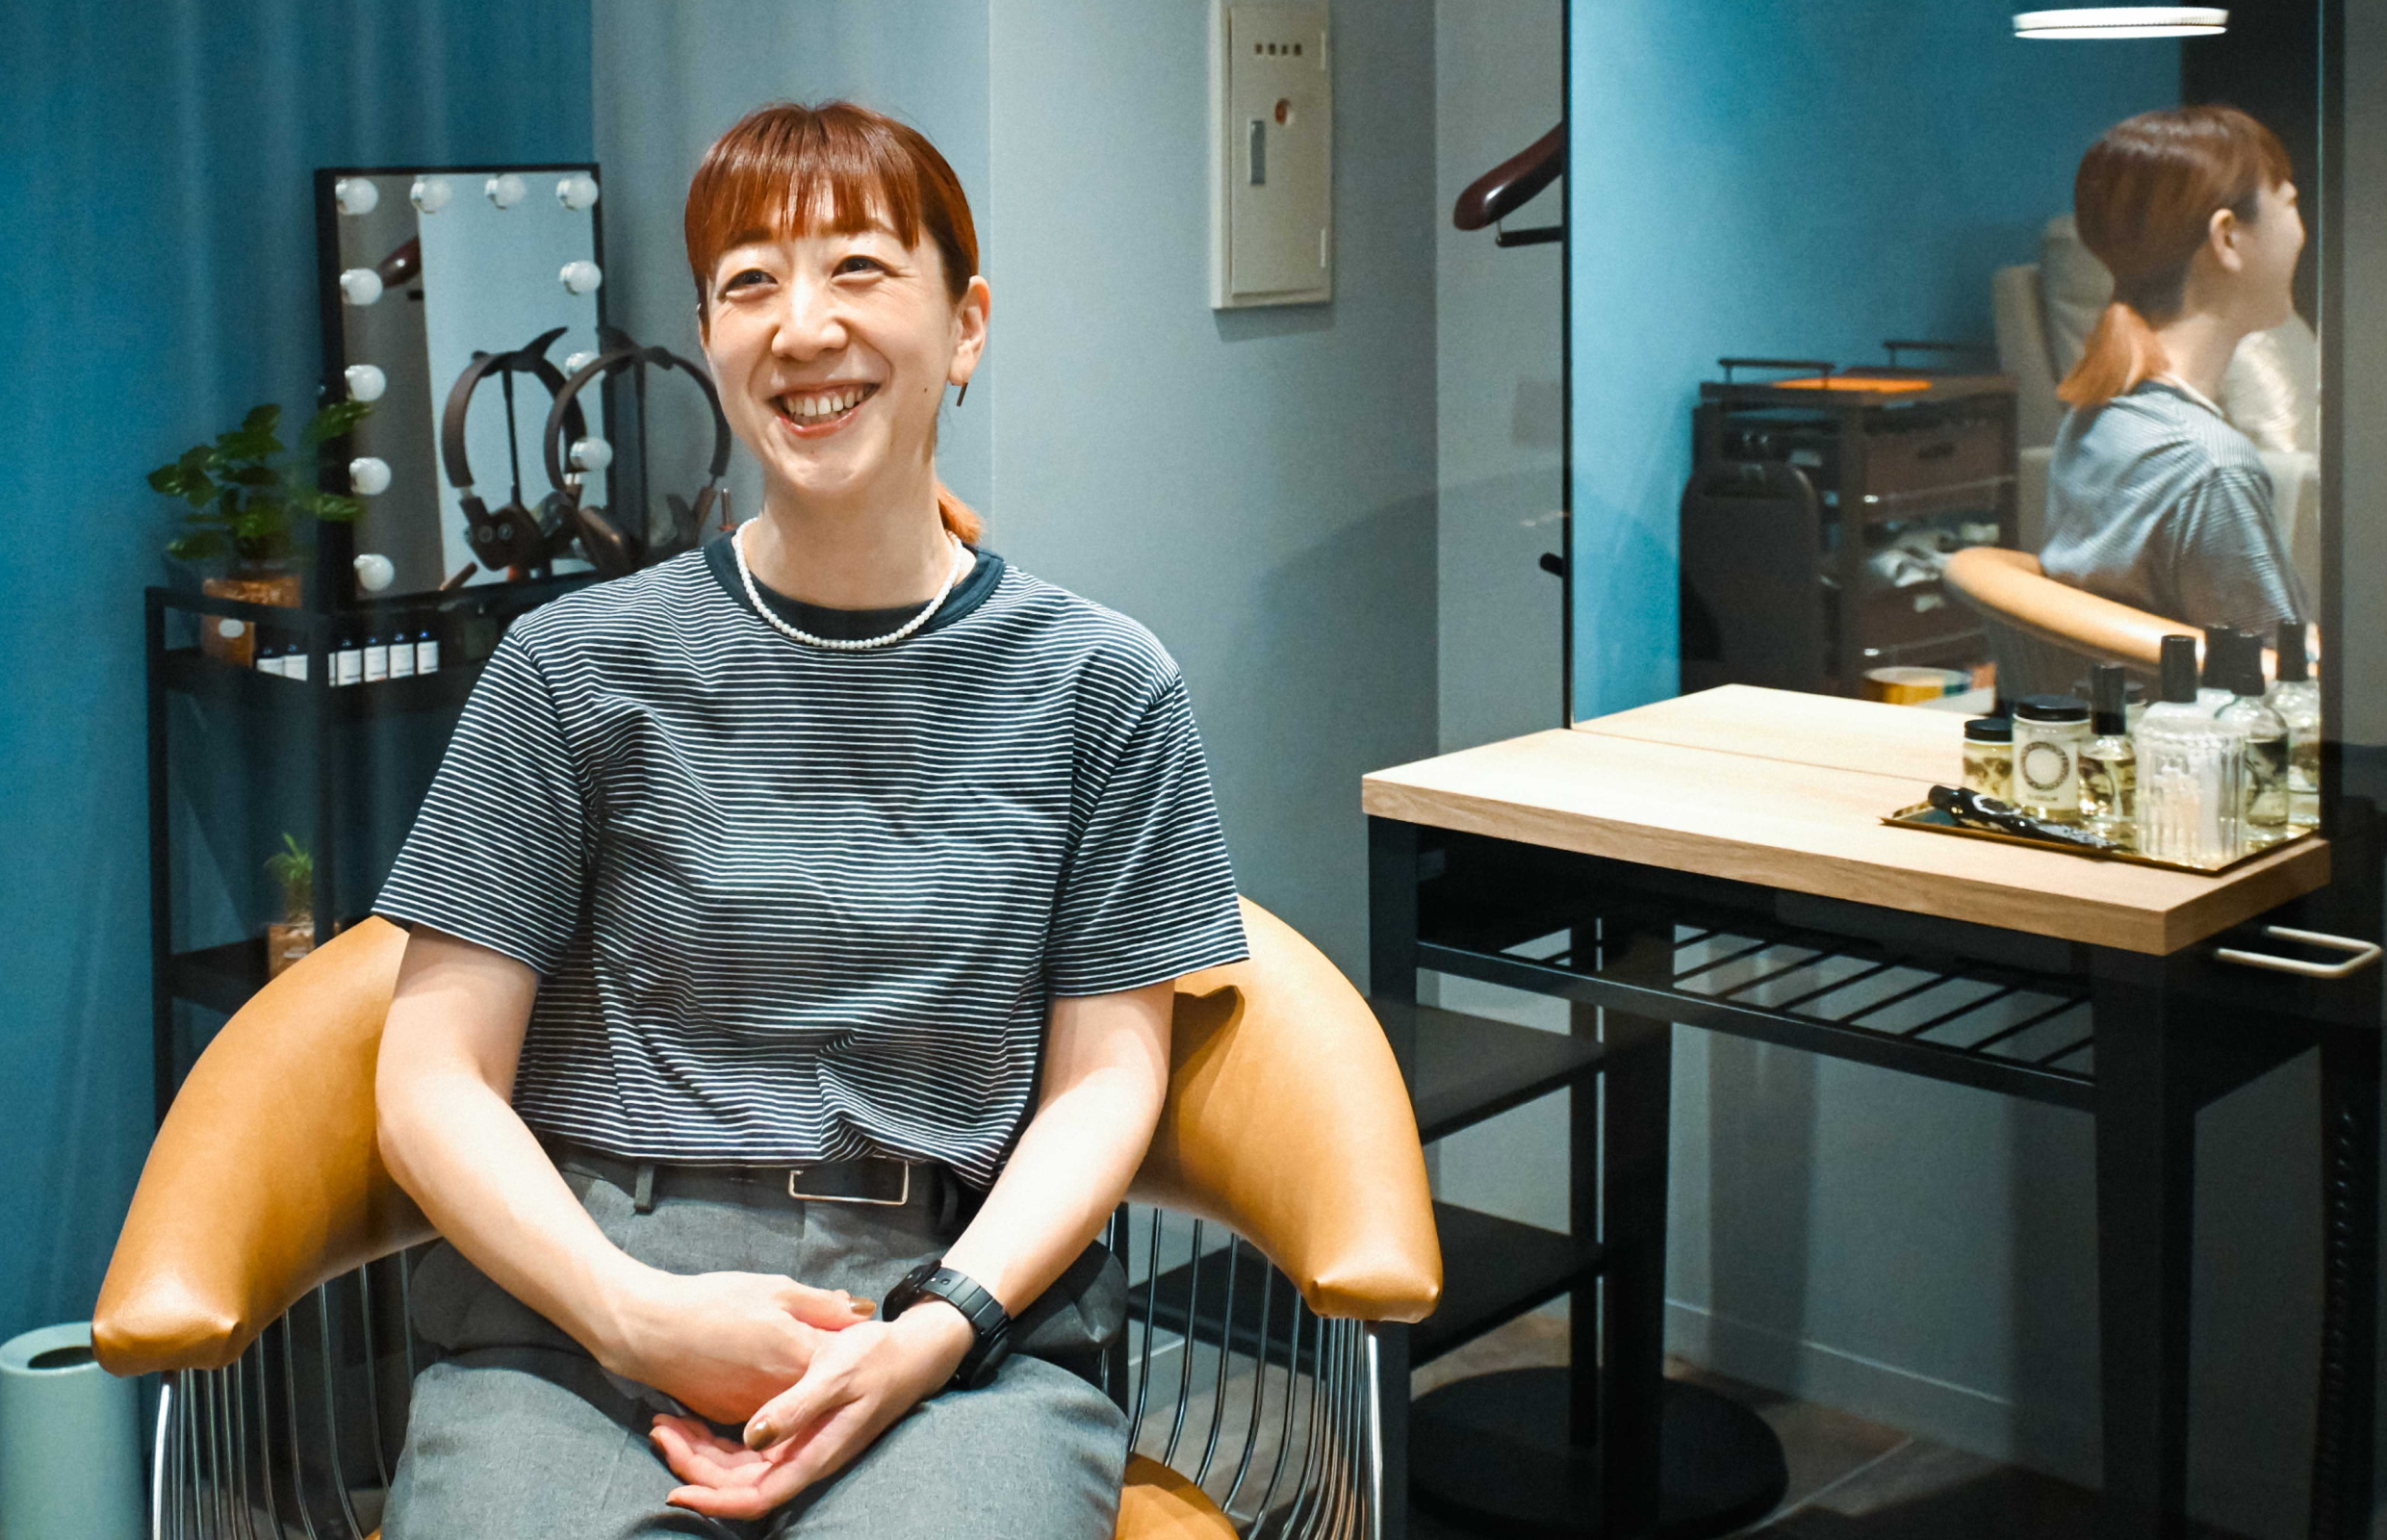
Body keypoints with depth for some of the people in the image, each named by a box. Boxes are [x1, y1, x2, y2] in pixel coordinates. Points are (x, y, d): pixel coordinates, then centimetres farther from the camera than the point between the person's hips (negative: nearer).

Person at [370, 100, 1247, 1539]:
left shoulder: (1100, 685, 7)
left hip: (965, 1322, 0)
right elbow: (436, 1081, 4)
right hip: (576, 1312, 1)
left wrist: (936, 1330, -11)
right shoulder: (582, 665, 5)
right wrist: (645, 1315, -12)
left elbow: (1104, 1078, 6)